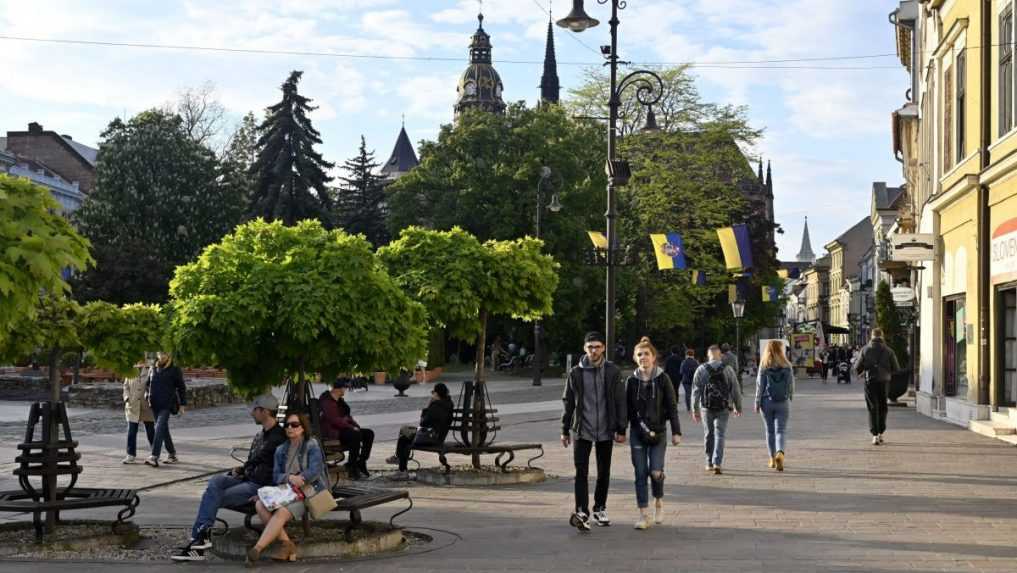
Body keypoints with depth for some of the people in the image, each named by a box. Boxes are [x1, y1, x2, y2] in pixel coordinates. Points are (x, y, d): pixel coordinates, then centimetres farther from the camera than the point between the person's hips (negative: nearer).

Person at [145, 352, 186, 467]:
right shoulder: (154, 369, 12)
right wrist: (148, 396, 5)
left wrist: (182, 405, -1)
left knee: (160, 428, -17)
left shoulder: (174, 370, -3)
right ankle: (172, 455, 24)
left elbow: (181, 388, 1)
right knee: (164, 430, 12)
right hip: (155, 405, 6)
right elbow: (148, 384, 23)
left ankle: (155, 457, -23)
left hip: (166, 405, -6)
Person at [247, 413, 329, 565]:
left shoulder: (312, 446, 3)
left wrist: (296, 481, -17)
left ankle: (257, 549, -37)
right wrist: (289, 478, -13)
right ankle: (286, 544, -26)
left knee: (282, 512, -33)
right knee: (260, 505, -24)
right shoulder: (281, 450, 19)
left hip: (308, 491, -6)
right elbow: (276, 476, 9)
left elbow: (314, 472, -9)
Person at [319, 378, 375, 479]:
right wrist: (352, 427, -21)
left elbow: (347, 416, 20)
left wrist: (356, 426, 2)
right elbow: (334, 420, -22)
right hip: (332, 432, -10)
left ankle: (361, 463, -7)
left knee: (369, 433, -5)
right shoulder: (326, 401, -13)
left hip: (343, 428, 10)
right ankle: (352, 468, -26)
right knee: (356, 435, -33)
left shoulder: (340, 401, 18)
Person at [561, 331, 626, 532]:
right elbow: (568, 402, 6)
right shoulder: (575, 373, 1)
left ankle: (600, 509, 24)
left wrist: (621, 430, -2)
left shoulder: (613, 372, 0)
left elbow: (620, 401, 1)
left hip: (605, 431, 1)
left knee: (604, 473, 10)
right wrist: (565, 430, 5)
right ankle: (581, 512, -17)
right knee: (581, 472, -11)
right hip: (582, 430, -1)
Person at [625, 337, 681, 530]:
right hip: (637, 433, 2)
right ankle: (643, 515, 7)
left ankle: (659, 502, 23)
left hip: (658, 432, -2)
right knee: (640, 474, 1)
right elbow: (626, 409, 8)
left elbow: (672, 407, -2)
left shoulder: (663, 379, -3)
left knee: (656, 472, -7)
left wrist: (676, 431, -6)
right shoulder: (631, 381, 3)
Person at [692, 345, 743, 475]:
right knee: (719, 435, 0)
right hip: (723, 408, -1)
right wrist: (738, 407, 13)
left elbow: (696, 391, -1)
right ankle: (717, 463, -13)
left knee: (708, 435, 14)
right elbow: (735, 389, 2)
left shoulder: (701, 370, -1)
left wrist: (695, 410, 4)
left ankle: (709, 463, 21)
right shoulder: (727, 369, 0)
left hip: (707, 407, 1)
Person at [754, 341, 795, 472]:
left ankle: (772, 459, 20)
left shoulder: (764, 366, -6)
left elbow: (760, 386, -5)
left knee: (770, 431, 13)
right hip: (783, 403, 0)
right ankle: (780, 453, -26)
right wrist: (790, 398, 19)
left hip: (767, 402, 0)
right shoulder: (787, 366, -2)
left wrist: (757, 403, 2)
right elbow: (791, 385, 3)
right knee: (781, 430, 0)